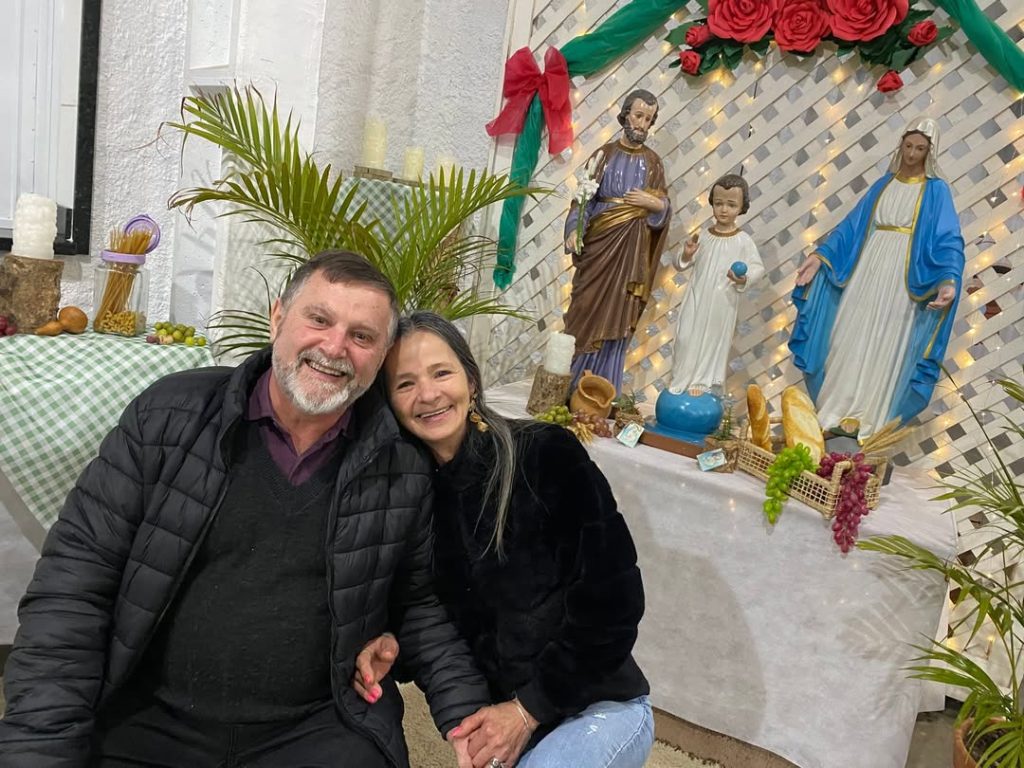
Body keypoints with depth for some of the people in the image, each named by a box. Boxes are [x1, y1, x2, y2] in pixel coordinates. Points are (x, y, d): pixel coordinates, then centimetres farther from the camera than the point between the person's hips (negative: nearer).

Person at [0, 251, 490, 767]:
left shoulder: (403, 464, -4)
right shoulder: (167, 417, -6)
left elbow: (416, 604, 6)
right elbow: (72, 593, -6)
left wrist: (469, 716, -4)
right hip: (145, 726, 1)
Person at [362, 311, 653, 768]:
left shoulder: (547, 456, -18)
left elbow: (613, 604, -17)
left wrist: (527, 710, -15)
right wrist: (388, 644, -17)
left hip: (598, 709, -4)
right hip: (493, 716, 5)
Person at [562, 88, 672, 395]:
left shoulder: (652, 162, 10)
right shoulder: (604, 154, 5)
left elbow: (664, 206, 10)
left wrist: (652, 203, -12)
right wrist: (575, 230, -19)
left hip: (631, 247, 1)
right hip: (599, 241, -1)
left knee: (616, 318, 0)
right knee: (588, 311, -1)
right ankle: (572, 386, 9)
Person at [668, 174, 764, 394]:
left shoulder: (743, 240, -8)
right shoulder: (703, 235, -2)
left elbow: (758, 267, -6)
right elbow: (679, 265, 3)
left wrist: (744, 279, -25)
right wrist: (686, 255, -19)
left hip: (723, 302, -1)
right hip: (697, 297, 2)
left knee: (714, 340, 11)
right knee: (687, 338, 6)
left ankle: (702, 381, 27)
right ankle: (680, 380, 22)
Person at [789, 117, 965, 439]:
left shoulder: (936, 190, -1)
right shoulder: (883, 184, 11)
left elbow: (948, 241, -11)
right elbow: (852, 226, 8)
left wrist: (949, 280, -28)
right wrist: (820, 256, -4)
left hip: (901, 276, -4)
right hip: (867, 269, 4)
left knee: (885, 346, 0)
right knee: (851, 339, 5)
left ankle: (869, 419, 9)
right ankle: (839, 410, 15)